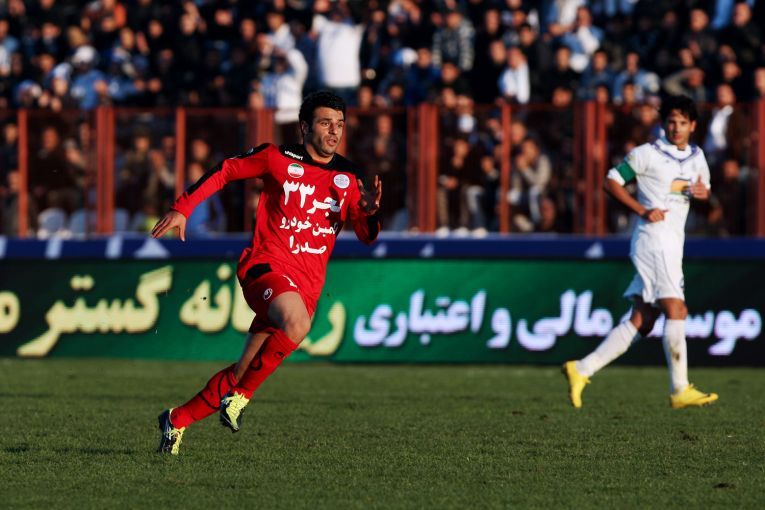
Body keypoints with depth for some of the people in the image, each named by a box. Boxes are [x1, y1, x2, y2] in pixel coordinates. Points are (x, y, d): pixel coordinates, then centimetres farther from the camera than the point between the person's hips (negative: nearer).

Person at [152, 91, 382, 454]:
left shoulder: (348, 177, 9)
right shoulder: (278, 158, 0)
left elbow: (367, 237, 9)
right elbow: (224, 171, 11)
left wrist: (369, 213, -13)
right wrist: (182, 208, 3)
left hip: (307, 284, 4)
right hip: (266, 265, -4)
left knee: (243, 374, 2)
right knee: (296, 324, -36)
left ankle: (176, 420, 21)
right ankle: (241, 396, -18)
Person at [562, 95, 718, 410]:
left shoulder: (697, 158, 15)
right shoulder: (647, 154, -5)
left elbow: (704, 189, 28)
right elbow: (612, 181, -3)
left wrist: (703, 192, 2)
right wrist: (642, 210, -13)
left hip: (673, 245, 8)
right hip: (653, 239, -8)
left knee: (641, 322, 4)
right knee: (676, 310, -15)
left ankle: (582, 370, 8)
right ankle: (680, 390, -13)